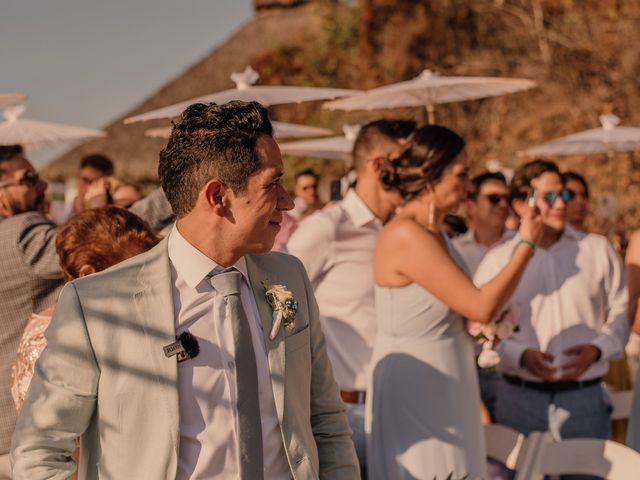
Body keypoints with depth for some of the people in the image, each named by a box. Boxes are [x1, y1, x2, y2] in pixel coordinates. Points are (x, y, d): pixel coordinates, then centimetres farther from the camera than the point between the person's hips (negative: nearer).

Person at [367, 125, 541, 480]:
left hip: (444, 394, 9)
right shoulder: (405, 235, -19)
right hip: (414, 394, -9)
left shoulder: (434, 234, 9)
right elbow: (481, 306, -20)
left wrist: (484, 324, 2)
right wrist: (526, 244, -10)